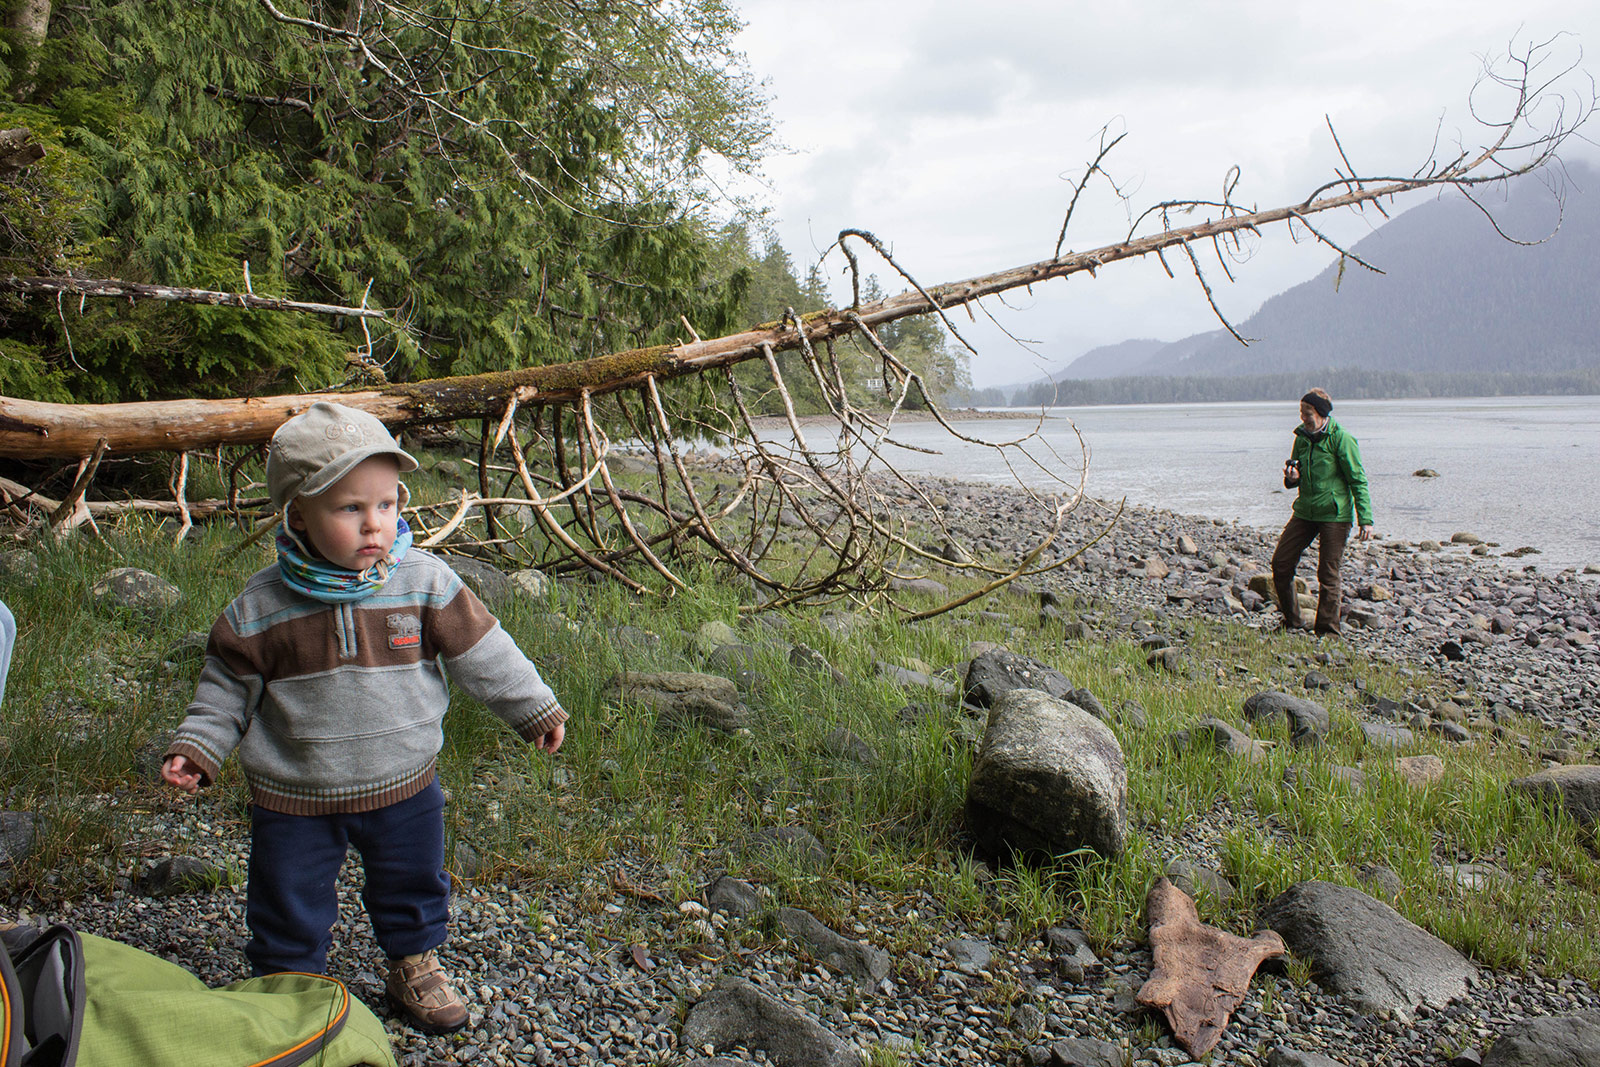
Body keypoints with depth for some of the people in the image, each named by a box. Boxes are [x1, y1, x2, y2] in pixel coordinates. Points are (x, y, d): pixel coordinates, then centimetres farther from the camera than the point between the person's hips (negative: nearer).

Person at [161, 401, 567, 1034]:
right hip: (294, 799, -1)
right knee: (288, 909, 15)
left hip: (404, 785, 1)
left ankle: (414, 968, 45)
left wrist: (533, 707, -2)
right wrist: (197, 747, -8)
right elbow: (228, 686, 0)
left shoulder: (424, 582, -14)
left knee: (413, 888, 21)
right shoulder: (260, 607, -14)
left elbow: (481, 651, -6)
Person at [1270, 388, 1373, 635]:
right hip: (1305, 511, 6)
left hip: (1334, 515, -6)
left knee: (1328, 574, -3)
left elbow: (1358, 480, -9)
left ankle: (1328, 632, 7)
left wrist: (1365, 519, -13)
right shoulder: (1302, 437, 8)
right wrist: (1292, 478, -6)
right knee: (1281, 563, 2)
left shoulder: (1341, 439, -10)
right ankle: (1292, 622, 17)